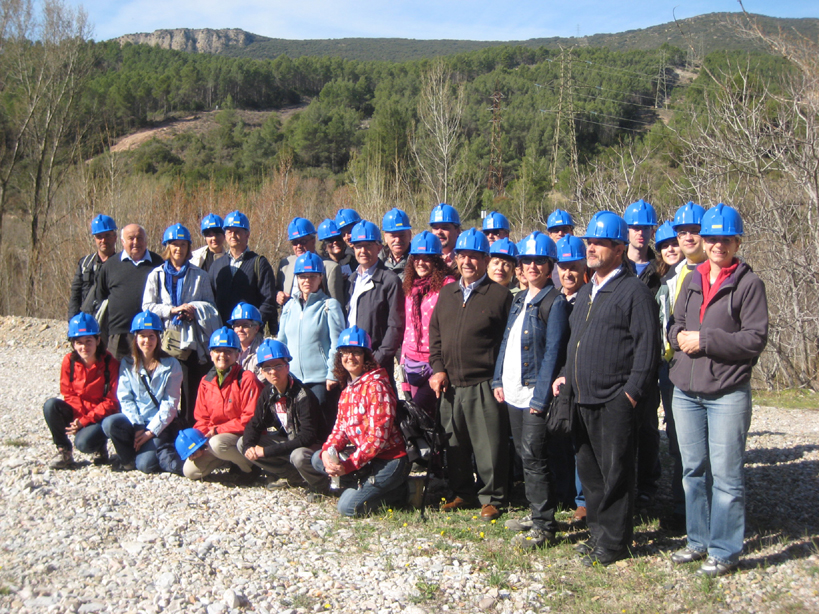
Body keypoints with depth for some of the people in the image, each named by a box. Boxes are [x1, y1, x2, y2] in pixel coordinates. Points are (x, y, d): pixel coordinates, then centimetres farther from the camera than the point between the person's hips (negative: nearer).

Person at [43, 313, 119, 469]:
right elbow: (68, 394, 0)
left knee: (83, 442, -32)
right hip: (76, 414, 4)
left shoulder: (109, 363, -13)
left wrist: (85, 420, -20)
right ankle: (64, 450, -6)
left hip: (101, 417, -4)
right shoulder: (69, 361, -4)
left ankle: (100, 446, 7)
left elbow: (111, 402, -12)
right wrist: (78, 416, -19)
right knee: (50, 405, -25)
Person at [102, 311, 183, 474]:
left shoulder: (171, 365, -1)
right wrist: (138, 427, -14)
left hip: (160, 424, -5)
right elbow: (125, 399, 0)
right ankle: (130, 459, -5)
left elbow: (170, 404, -5)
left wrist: (151, 431, -14)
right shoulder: (127, 363, 6)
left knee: (146, 464, -29)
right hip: (135, 420, 5)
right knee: (109, 423, -28)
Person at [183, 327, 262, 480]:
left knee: (217, 443, -36)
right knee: (190, 470, -9)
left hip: (243, 435, -6)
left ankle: (250, 465, -7)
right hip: (213, 437, 6)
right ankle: (229, 460, 15)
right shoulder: (206, 382, 6)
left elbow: (250, 419, -17)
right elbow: (202, 419, 9)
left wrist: (217, 430, -16)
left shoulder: (247, 379, -13)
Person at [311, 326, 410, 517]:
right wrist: (327, 451, -10)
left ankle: (401, 493, 3)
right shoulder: (347, 390, 12)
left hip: (389, 460, -9)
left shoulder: (376, 386, -16)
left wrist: (349, 465, -24)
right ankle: (365, 486, 3)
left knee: (348, 507, -15)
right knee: (318, 459, 2)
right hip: (366, 456, 9)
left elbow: (378, 436, -21)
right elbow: (341, 427, 11)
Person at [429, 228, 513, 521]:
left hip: (483, 386, -5)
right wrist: (438, 368, 5)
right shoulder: (447, 293, 13)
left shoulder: (500, 295, -4)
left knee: (489, 445, 0)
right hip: (450, 384, 6)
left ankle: (491, 497, 14)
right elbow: (435, 333, 16)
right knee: (454, 443, 15)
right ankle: (462, 492, 30)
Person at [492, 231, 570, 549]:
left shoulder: (555, 301, -9)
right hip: (513, 392, 8)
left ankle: (544, 528, 1)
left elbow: (553, 351, -14)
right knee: (524, 455, 14)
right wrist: (498, 379, 10)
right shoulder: (519, 300, 15)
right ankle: (536, 512, 26)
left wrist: (541, 395, -19)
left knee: (534, 457, -7)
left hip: (535, 392, -8)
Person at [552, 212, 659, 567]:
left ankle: (614, 542, 8)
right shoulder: (586, 292, 19)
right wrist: (567, 376, 16)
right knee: (589, 469, 14)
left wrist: (632, 391, -17)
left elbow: (647, 346, -13)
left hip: (616, 402, -8)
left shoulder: (634, 291, -8)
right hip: (584, 399, 8)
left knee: (615, 473, -1)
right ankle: (598, 533, 26)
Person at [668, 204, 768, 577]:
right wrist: (680, 336, -5)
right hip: (686, 390, 6)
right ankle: (699, 541, 27)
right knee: (694, 471, 14)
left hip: (727, 393, -6)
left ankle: (725, 551, 9)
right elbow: (675, 324, 18)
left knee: (725, 474, -2)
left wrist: (705, 340, -15)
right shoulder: (692, 281, 13)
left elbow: (756, 338, -11)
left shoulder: (748, 283, -5)